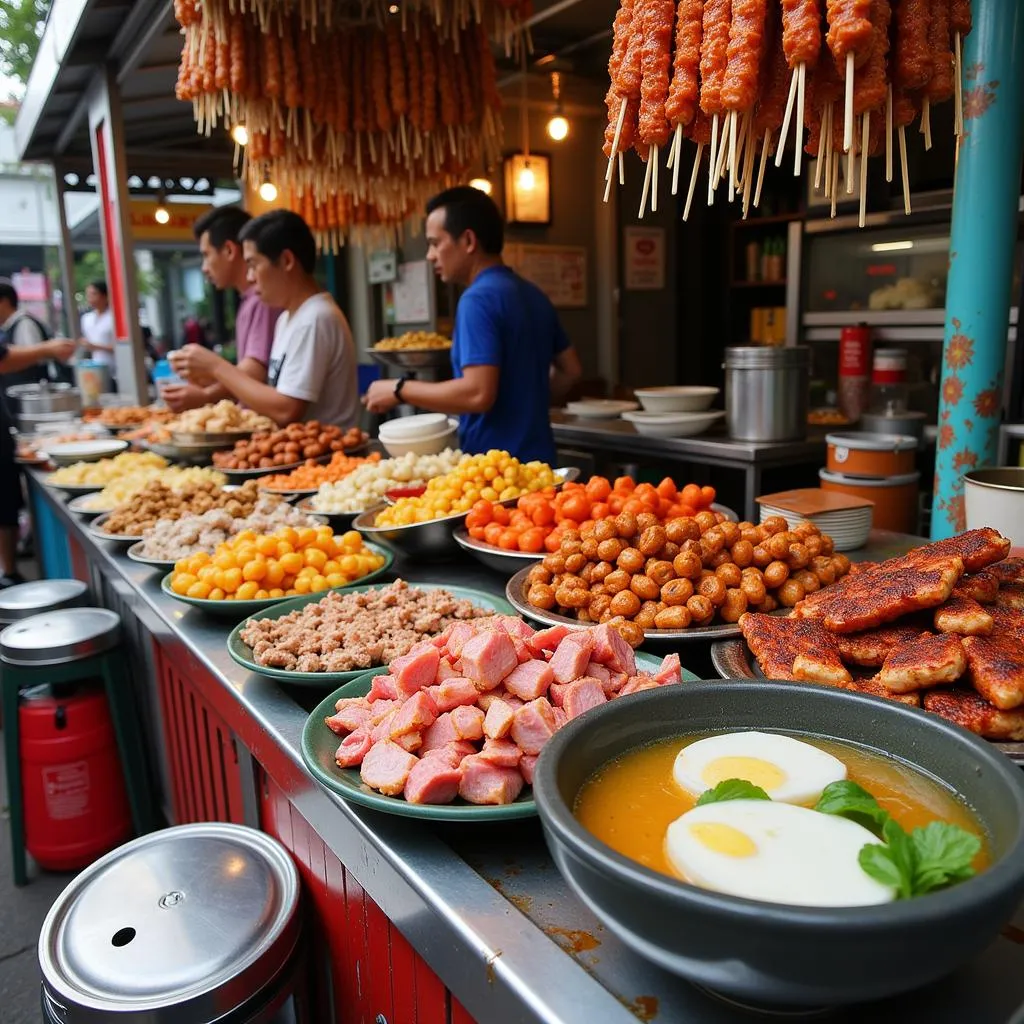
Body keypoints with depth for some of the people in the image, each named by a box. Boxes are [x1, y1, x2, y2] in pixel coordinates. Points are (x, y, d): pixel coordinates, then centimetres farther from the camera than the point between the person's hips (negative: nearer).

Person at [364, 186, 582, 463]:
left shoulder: (479, 299, -16)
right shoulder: (533, 295, 10)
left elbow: (478, 393, -25)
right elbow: (570, 370, 17)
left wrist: (400, 390, -15)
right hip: (534, 459, 9)